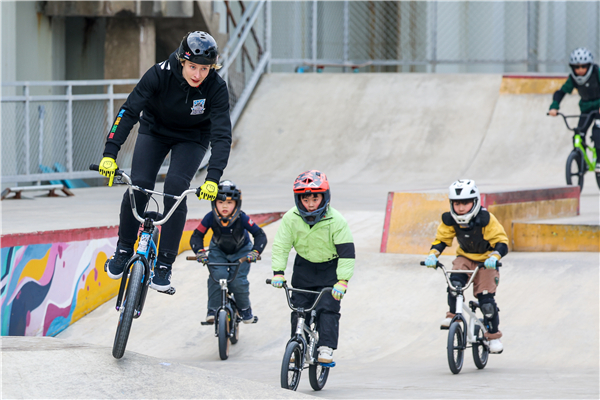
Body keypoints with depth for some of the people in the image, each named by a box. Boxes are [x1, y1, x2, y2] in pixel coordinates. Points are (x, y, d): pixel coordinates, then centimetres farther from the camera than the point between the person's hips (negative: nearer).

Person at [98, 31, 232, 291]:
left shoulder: (216, 88, -28)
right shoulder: (161, 74, -29)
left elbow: (222, 134, -31)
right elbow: (129, 111, -30)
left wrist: (213, 178, -44)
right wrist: (110, 154, -40)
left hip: (191, 139, -1)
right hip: (155, 130, 1)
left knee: (175, 187, -22)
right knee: (138, 186, -18)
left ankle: (164, 265, -15)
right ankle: (124, 248, 6)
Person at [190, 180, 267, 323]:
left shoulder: (242, 219, -30)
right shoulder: (210, 218, -26)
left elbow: (260, 235, -26)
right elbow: (197, 236, -19)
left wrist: (255, 252, -42)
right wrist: (199, 251, -38)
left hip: (241, 251, -1)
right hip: (218, 251, 1)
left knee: (238, 281, -18)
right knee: (218, 275, -26)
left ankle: (245, 309, 9)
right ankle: (213, 310, -13)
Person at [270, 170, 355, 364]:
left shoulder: (336, 221, -25)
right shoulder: (291, 219, -18)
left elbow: (347, 251, -24)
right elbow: (281, 245, -12)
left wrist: (342, 280, -32)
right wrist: (278, 272, -23)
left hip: (330, 268, -3)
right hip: (304, 266, 3)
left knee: (328, 308, -13)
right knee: (298, 307, -1)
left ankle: (326, 348, -10)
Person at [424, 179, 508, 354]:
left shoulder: (486, 219, -23)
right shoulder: (450, 220, -12)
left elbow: (501, 242, -24)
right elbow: (441, 240, -2)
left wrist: (494, 257, -43)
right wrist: (432, 255, -22)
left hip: (485, 261, -3)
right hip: (465, 258, 3)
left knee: (486, 299, -12)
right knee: (455, 281, -29)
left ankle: (493, 335, 5)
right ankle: (452, 315, -15)